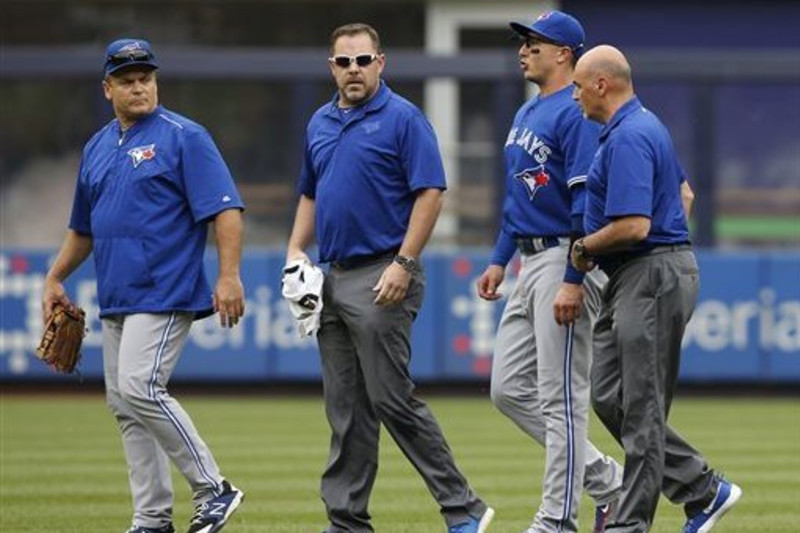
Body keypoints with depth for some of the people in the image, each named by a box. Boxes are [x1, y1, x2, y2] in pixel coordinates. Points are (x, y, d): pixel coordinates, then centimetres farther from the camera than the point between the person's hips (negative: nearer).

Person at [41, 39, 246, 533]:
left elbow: (226, 208, -14)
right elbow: (83, 228, 28)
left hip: (165, 293, -8)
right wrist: (55, 279, 21)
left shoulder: (183, 137, -7)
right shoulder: (97, 148, 16)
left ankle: (214, 489, -11)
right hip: (116, 301, 8)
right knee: (124, 405, 7)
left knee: (140, 388, -20)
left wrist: (229, 276, -23)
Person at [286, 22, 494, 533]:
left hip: (382, 279, -8)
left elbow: (430, 192, -13)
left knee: (393, 399, -11)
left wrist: (404, 263, -20)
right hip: (335, 277, 8)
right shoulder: (320, 124, 15)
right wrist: (296, 251, 11)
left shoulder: (403, 118, -8)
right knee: (346, 409, 8)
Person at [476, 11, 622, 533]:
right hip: (531, 263, 10)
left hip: (566, 261, -10)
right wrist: (499, 260, 19)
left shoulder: (576, 113, -14)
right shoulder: (527, 114, 17)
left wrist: (572, 281, -25)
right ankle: (605, 478, 16)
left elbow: (587, 203, -20)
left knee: (560, 396, -6)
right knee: (509, 388, 9)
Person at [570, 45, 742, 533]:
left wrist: (584, 248, -11)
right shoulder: (647, 124, 16)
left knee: (641, 409, -5)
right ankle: (704, 490, 15)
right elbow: (683, 193, 29)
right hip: (630, 280, 11)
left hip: (650, 279, -11)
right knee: (610, 398, 11)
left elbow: (634, 226, -27)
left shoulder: (627, 139, -19)